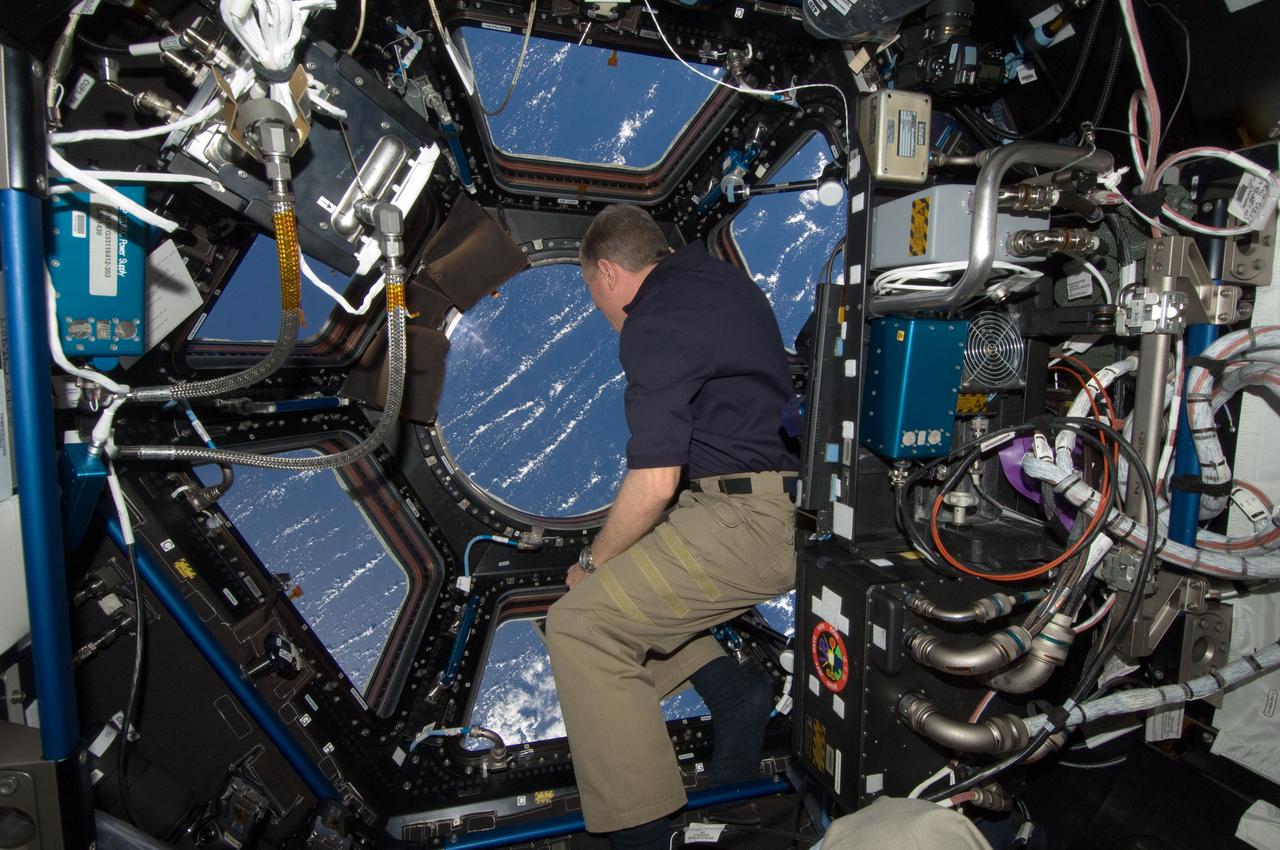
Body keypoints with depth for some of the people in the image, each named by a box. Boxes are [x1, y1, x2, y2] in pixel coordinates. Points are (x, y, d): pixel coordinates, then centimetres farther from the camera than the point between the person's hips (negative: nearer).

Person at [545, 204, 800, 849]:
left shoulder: (654, 324, -14)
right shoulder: (718, 277, 16)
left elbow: (653, 483, -19)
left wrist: (593, 562, -3)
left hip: (749, 519, -10)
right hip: (785, 501, 10)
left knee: (579, 623, -12)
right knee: (627, 581, 21)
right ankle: (733, 691, 13)